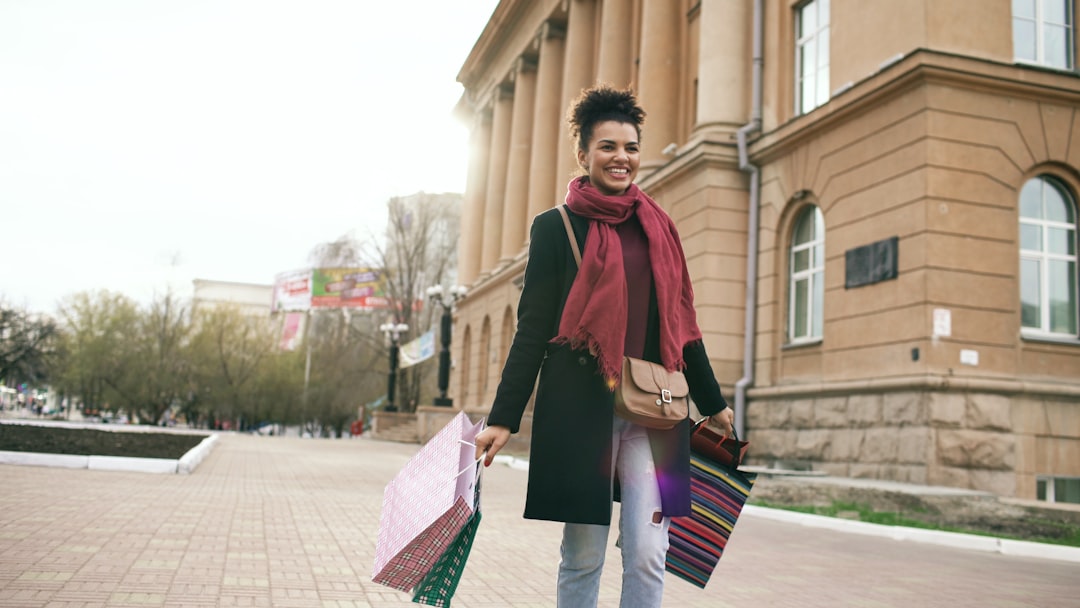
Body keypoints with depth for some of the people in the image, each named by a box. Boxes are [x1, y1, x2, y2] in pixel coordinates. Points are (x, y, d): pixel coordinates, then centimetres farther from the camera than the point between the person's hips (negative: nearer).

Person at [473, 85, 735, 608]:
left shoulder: (658, 229, 15)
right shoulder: (556, 227, 3)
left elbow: (680, 323, 20)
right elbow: (533, 327, -1)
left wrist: (713, 403, 24)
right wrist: (503, 418, -6)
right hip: (580, 404, -3)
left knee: (648, 555, -2)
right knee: (583, 554, 3)